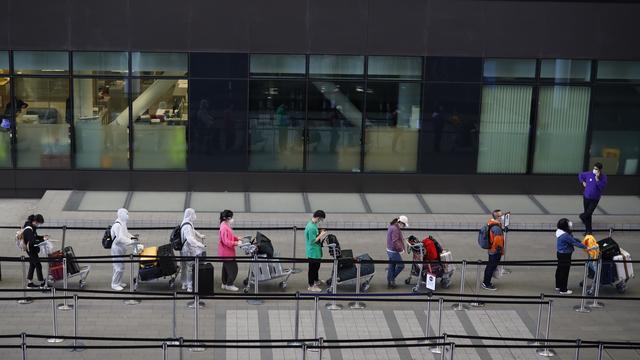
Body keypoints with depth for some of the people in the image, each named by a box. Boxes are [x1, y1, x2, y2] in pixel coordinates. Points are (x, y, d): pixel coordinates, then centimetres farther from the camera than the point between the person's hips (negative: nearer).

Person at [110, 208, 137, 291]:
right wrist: (130, 242, -30)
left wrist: (131, 236, 4)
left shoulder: (123, 223, 8)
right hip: (117, 249, -10)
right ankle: (114, 284, 6)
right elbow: (120, 238, -30)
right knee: (119, 267, -5)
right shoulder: (117, 225, -23)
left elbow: (125, 233, 21)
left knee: (119, 266, 18)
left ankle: (118, 282, 29)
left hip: (121, 248, 10)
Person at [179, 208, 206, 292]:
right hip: (189, 250, -10)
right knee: (190, 267, -1)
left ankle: (185, 284, 31)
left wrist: (200, 236, 40)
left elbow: (193, 231, 27)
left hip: (186, 250, 10)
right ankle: (190, 286, 6)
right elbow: (190, 239, -36)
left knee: (186, 267, 19)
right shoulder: (187, 226, -25)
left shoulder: (189, 224, 7)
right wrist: (200, 245, -40)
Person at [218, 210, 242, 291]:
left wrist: (237, 238, 5)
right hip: (227, 252, -11)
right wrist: (236, 243, -27)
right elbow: (226, 241, -27)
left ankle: (224, 284, 30)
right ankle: (229, 285, 8)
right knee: (233, 268, -3)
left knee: (226, 267, 19)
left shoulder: (226, 226, 7)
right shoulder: (224, 228, -25)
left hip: (227, 252, 11)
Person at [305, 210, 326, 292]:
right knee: (312, 268, 4)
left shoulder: (313, 224, 3)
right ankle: (311, 286, 17)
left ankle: (316, 281, 44)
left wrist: (319, 233, 4)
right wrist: (320, 236, -18)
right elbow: (312, 241, -26)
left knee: (317, 266, 26)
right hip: (313, 252, -10)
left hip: (316, 251, 10)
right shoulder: (311, 227, -29)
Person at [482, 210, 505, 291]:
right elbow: (498, 240, -27)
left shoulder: (491, 224, 6)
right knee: (492, 267, 1)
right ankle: (487, 285, 11)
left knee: (489, 266, 21)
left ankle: (485, 282, 33)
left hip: (491, 250, 10)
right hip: (496, 251, -10)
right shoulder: (496, 228, -26)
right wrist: (501, 249, -14)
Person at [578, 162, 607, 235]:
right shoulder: (589, 174, -6)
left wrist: (597, 179, -29)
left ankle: (582, 216, 28)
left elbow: (602, 187, -24)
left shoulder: (603, 177, -12)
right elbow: (580, 175, 12)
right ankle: (588, 230, 18)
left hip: (595, 199, -2)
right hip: (586, 197, 2)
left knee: (589, 213, -7)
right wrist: (583, 182, 2)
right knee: (587, 214, 8)